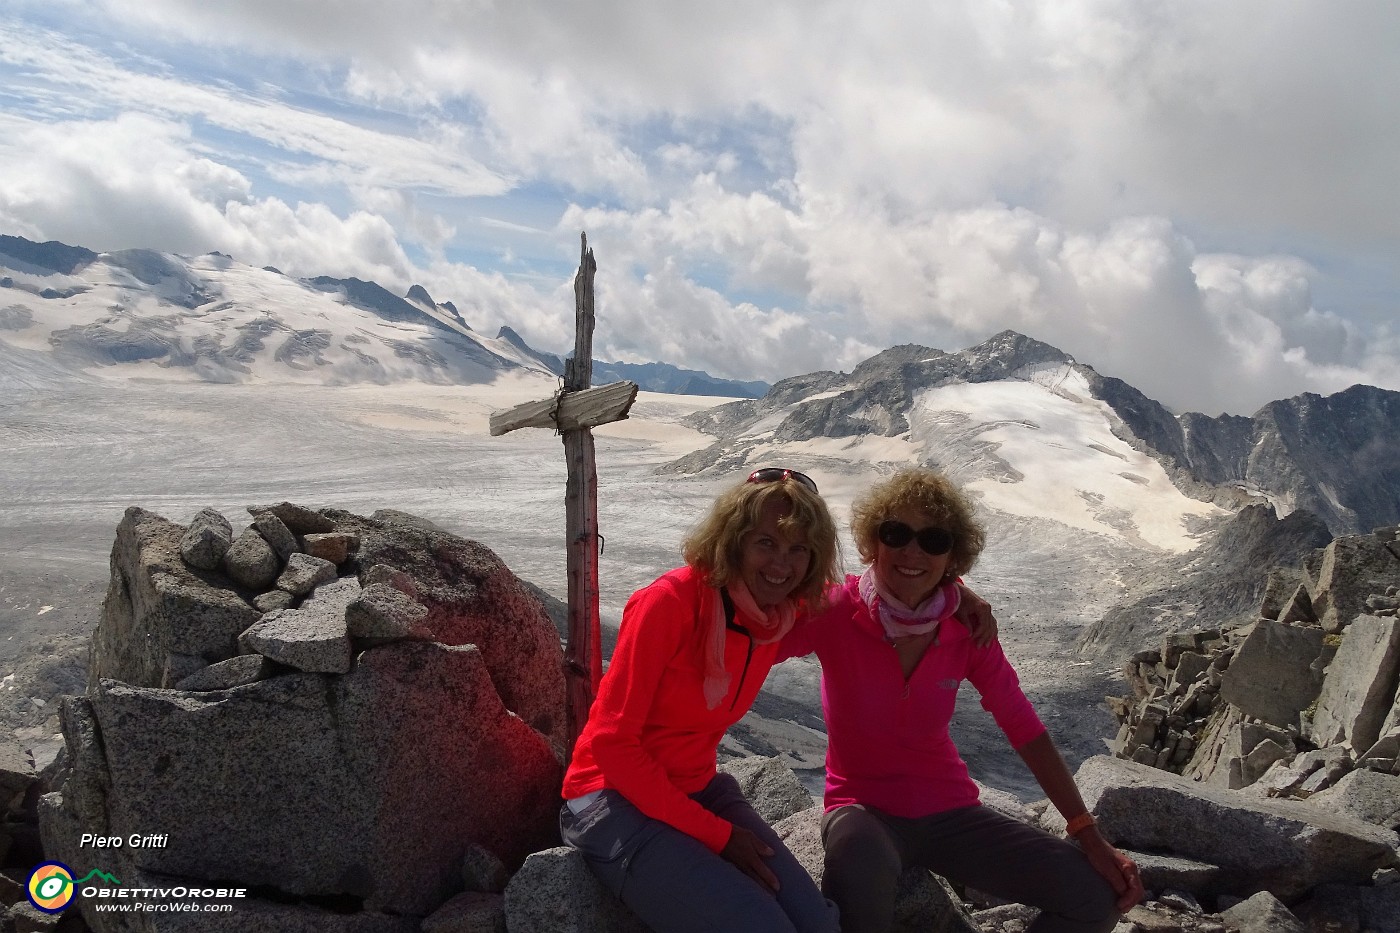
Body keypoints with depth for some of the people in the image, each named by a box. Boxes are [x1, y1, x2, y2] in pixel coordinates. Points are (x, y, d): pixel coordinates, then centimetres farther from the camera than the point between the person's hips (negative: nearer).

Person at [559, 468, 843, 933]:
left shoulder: (786, 616, -3)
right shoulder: (671, 602, -22)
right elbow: (612, 742, -19)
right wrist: (715, 834, -18)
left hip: (699, 791, 6)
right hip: (617, 802, -6)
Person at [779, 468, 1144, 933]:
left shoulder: (967, 627, -7)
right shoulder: (835, 612, -16)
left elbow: (1027, 732, -3)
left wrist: (1090, 837, -7)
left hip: (948, 810, 4)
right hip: (863, 807, -4)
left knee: (1098, 894, -9)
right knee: (862, 872, -40)